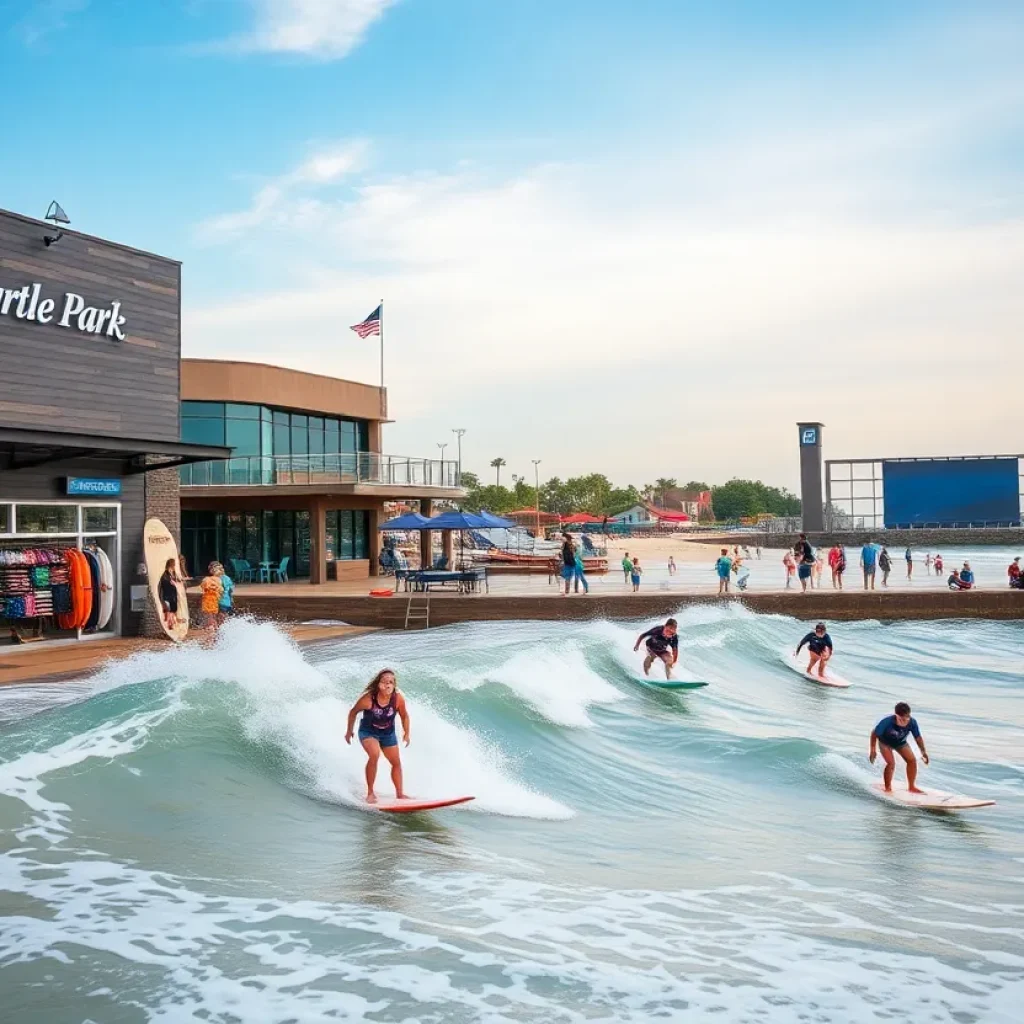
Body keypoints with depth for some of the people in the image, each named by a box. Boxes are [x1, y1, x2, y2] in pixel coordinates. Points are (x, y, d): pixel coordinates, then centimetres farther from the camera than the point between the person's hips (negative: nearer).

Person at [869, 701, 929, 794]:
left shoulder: (912, 722, -31)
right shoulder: (887, 722, -38)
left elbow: (918, 737, -13)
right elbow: (874, 733, -22)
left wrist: (923, 751, -11)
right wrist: (873, 750, -19)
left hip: (901, 742, 4)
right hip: (885, 743, -4)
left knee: (912, 760, -6)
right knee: (891, 763, -20)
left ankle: (911, 786, 10)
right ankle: (888, 788, -2)